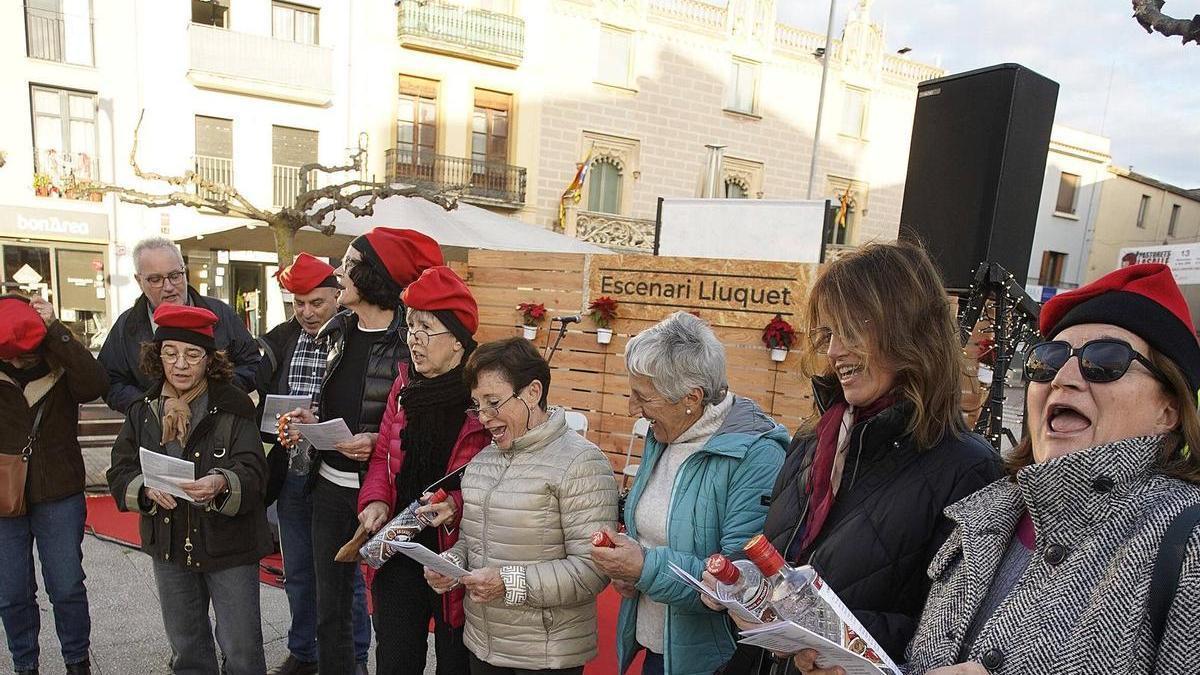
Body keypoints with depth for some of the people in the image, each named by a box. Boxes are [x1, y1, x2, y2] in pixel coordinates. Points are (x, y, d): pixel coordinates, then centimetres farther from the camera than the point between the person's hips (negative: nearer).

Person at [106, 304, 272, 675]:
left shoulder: (233, 407, -11)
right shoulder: (143, 411, 3)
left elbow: (253, 471, -18)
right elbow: (119, 471, 2)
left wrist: (221, 483, -38)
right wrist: (146, 488, -19)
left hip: (228, 545, -4)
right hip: (169, 546, 4)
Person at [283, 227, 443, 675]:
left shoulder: (408, 339, -16)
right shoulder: (340, 331, 7)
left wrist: (379, 441, -24)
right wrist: (313, 422, 0)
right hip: (330, 485, 7)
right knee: (329, 607, 19)